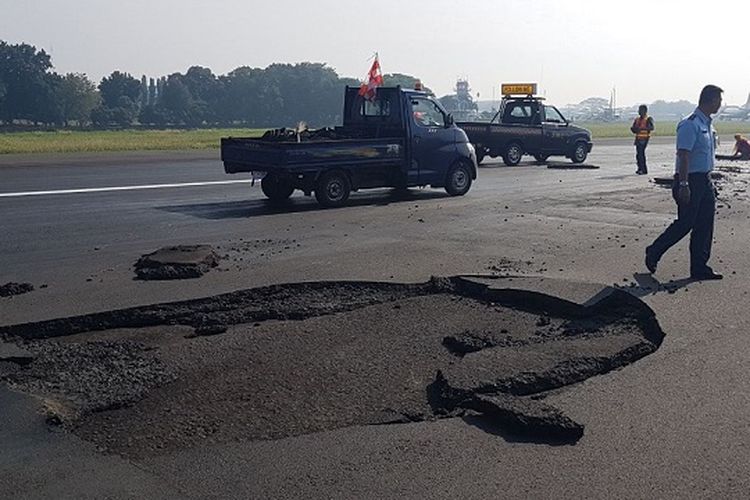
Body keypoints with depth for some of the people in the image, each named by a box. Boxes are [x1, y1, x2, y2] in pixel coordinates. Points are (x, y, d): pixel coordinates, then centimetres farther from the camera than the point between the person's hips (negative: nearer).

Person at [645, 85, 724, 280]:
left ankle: (699, 268, 13)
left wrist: (708, 181, 22)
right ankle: (654, 253, 13)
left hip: (705, 180, 9)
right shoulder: (690, 125, -16)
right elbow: (684, 156, -21)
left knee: (705, 225, 8)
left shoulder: (707, 125, 15)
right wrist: (683, 185, -25)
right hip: (690, 181, -9)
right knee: (685, 223, -4)